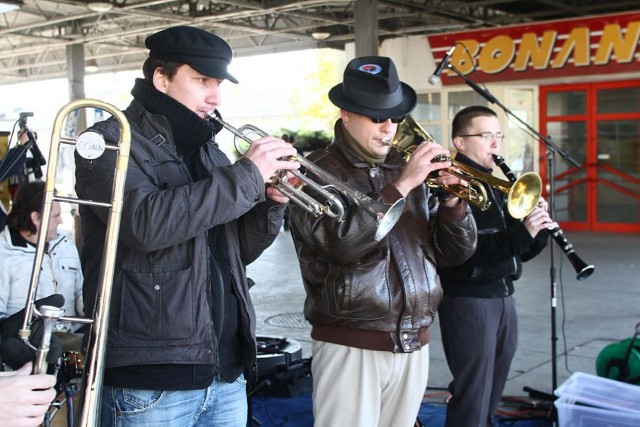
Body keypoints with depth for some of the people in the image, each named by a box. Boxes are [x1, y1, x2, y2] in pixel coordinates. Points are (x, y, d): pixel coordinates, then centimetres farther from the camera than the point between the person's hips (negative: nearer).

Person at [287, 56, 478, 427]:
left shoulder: (406, 171, 12)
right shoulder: (319, 172, -5)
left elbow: (456, 253, 11)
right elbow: (341, 241, -23)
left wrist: (453, 200, -6)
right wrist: (401, 186, -21)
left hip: (414, 345, 6)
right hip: (350, 346, -5)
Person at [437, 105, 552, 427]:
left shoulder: (498, 188, 15)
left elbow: (522, 252, 15)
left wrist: (538, 227, -4)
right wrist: (519, 234, -27)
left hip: (504, 297, 8)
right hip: (467, 301, -8)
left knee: (492, 394, 17)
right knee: (473, 400, -4)